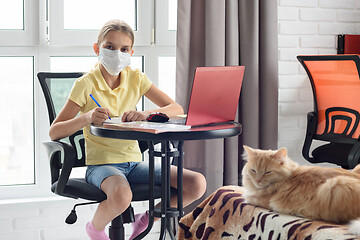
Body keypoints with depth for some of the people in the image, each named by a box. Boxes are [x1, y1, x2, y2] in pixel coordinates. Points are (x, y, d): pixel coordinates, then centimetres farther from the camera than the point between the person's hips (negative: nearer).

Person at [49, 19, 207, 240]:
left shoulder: (136, 78, 7)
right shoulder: (86, 84, -5)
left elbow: (177, 109, 2)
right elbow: (54, 132, -9)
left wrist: (146, 114, -19)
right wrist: (86, 118, -28)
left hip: (134, 163, 5)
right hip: (101, 163, -4)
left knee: (197, 184, -14)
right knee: (121, 195, -39)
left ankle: (145, 220, 9)